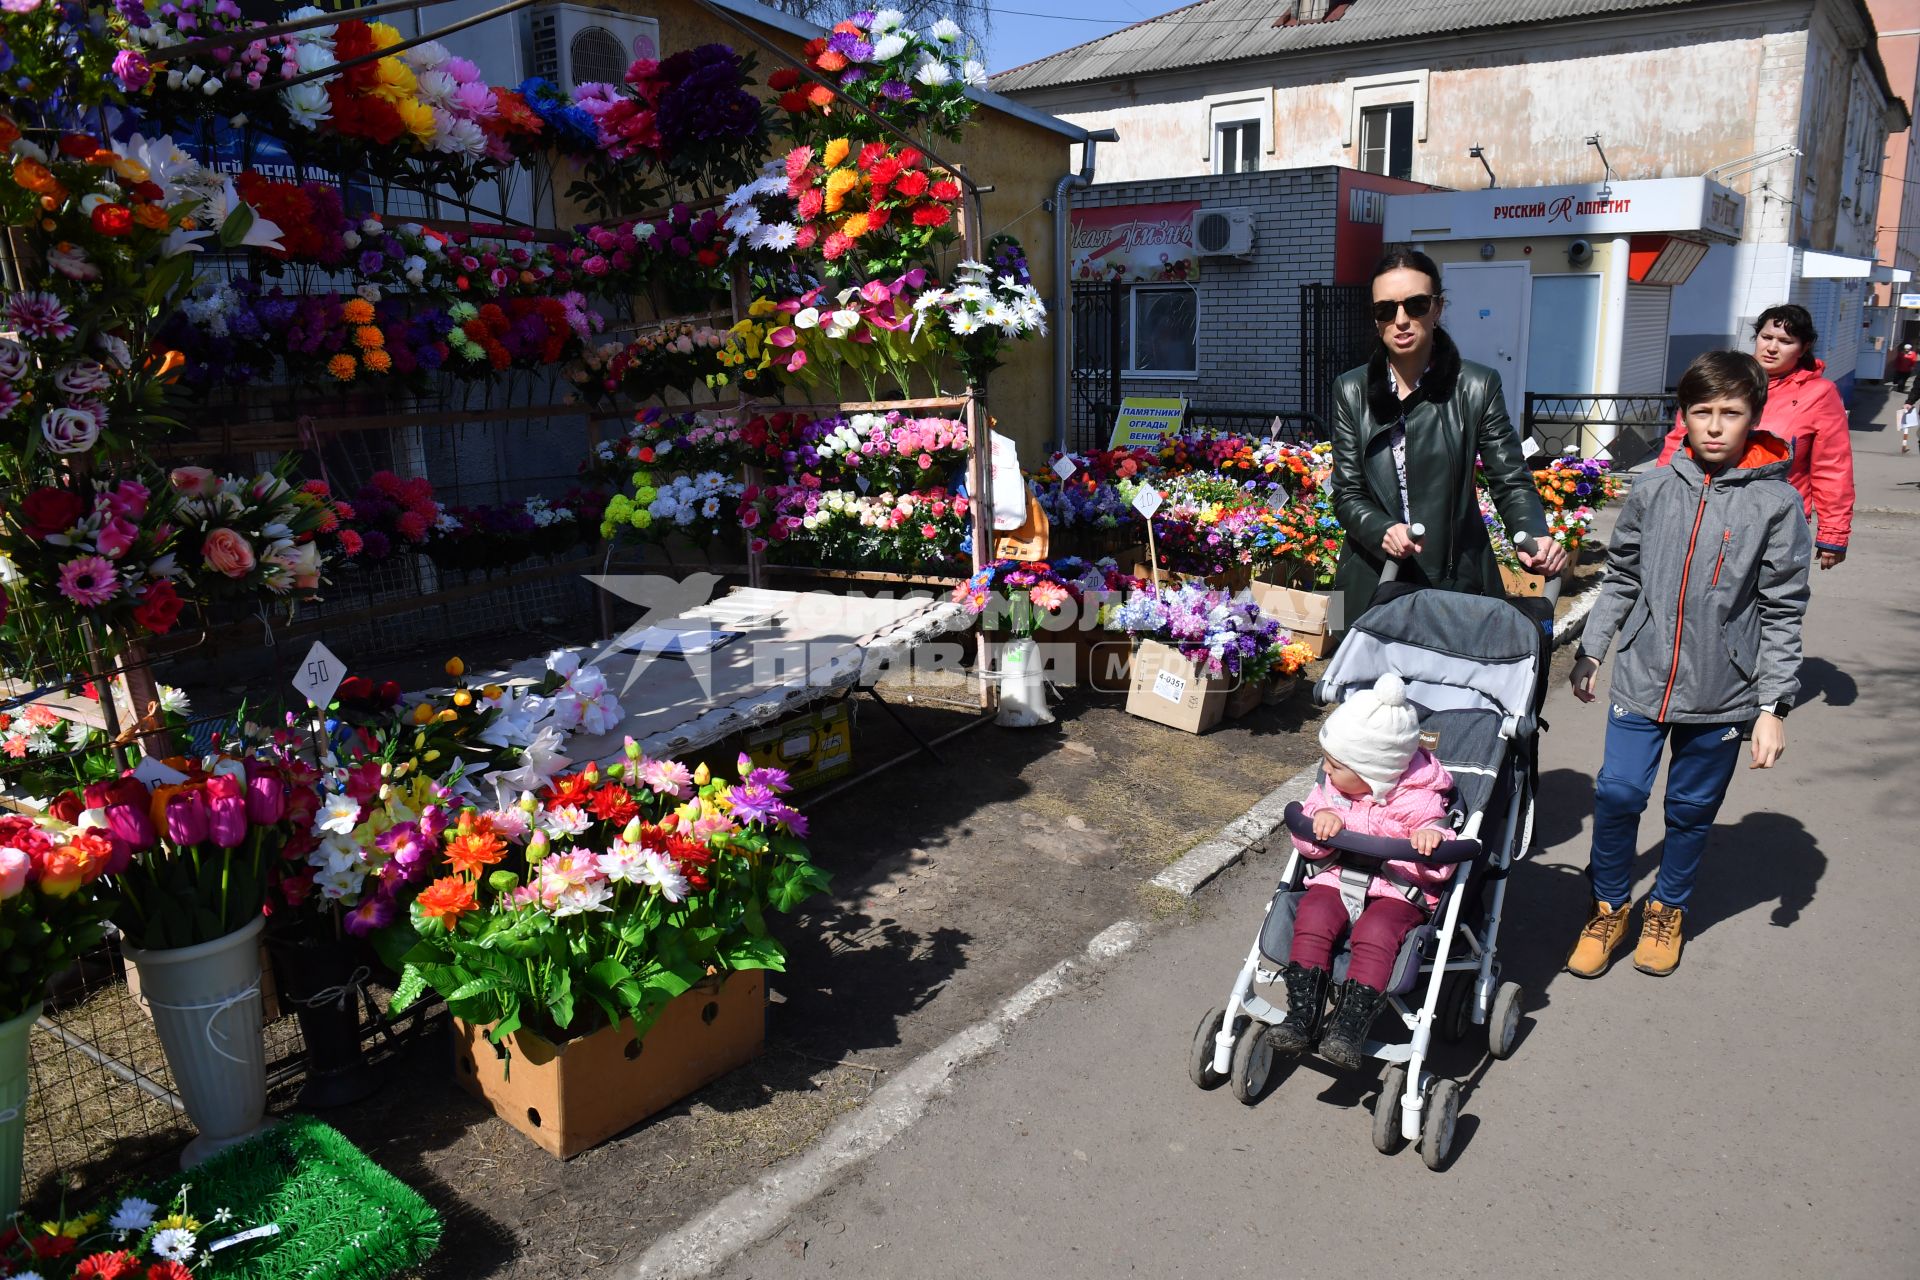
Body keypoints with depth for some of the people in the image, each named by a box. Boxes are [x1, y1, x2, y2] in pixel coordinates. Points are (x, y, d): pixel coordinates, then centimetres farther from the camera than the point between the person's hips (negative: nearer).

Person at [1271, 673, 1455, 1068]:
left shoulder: (1417, 799, -9)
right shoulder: (1330, 787, 4)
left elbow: (1439, 868, -8)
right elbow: (1306, 844, 8)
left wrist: (1432, 839, -31)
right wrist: (1320, 820, -15)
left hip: (1398, 891, -4)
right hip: (1336, 879, 4)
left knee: (1375, 932, -33)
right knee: (1313, 916, -25)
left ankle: (1350, 1025, -28)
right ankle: (1301, 1013, -22)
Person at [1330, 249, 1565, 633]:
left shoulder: (1477, 387, -2)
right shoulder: (1351, 391, 3)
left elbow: (1511, 481, 0)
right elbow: (1348, 494, 1)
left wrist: (1534, 537, -20)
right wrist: (1382, 530, -20)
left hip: (1459, 583, -1)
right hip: (1374, 583, 1)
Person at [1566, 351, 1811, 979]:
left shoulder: (1777, 502, -7)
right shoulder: (1654, 490, -1)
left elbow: (1782, 613, -5)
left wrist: (1773, 706, -7)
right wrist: (1590, 651, 11)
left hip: (1721, 696, -1)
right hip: (1641, 682, 1)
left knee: (1692, 808, 12)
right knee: (1617, 792, -2)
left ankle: (1667, 909, 35)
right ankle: (1610, 905, 21)